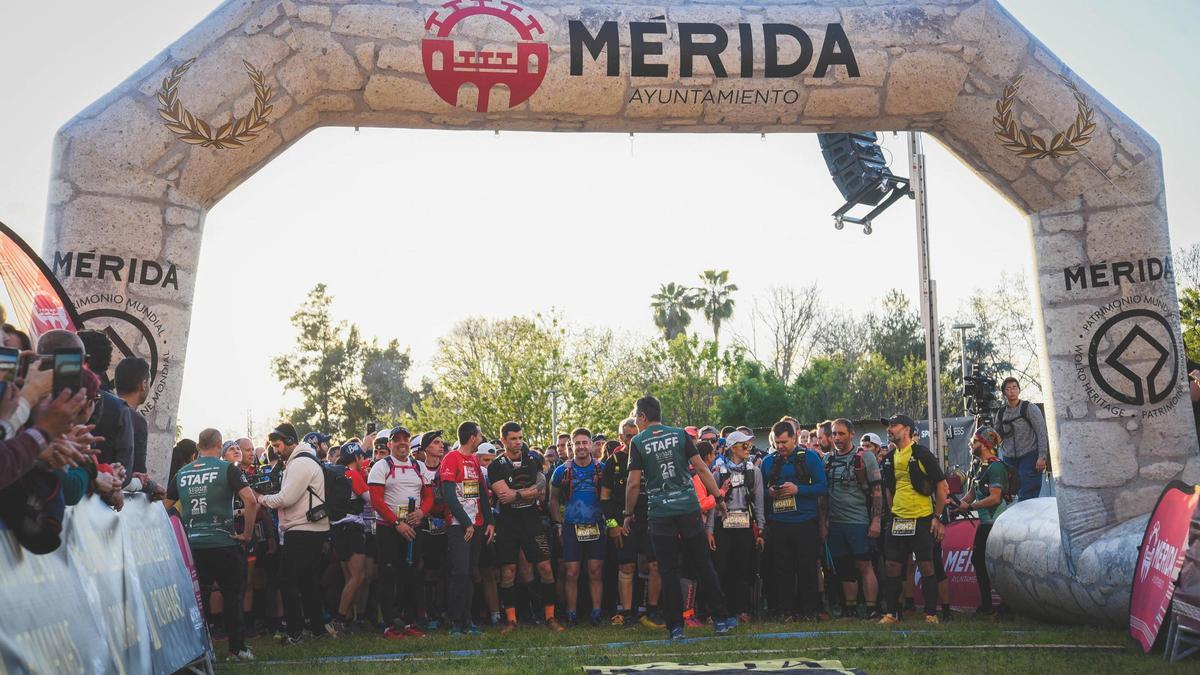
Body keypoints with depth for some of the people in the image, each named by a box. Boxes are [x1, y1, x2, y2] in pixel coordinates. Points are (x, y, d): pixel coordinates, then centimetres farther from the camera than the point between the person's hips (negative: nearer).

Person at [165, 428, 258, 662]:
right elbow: (250, 500, -16)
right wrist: (247, 533, -7)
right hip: (223, 544, -4)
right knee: (232, 597, 6)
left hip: (192, 544, 4)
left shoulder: (182, 473, 9)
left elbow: (165, 506, 14)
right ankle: (237, 648, 8)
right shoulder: (227, 469, -5)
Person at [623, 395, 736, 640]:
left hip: (661, 513, -2)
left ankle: (676, 626, 6)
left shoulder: (638, 442, -1)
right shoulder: (680, 434, 5)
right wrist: (719, 498, 8)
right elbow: (701, 468, 1)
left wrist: (628, 514, 8)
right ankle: (721, 619, 12)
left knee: (668, 571, 5)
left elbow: (633, 483, -4)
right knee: (704, 565, 10)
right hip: (689, 509, 2)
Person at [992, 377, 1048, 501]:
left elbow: (1042, 433, -6)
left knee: (1027, 496, -12)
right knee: (1019, 494, 3)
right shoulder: (1001, 413, 13)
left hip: (1029, 456, -5)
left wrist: (1042, 457, -14)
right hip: (1009, 458, 5)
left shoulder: (1030, 408, -1)